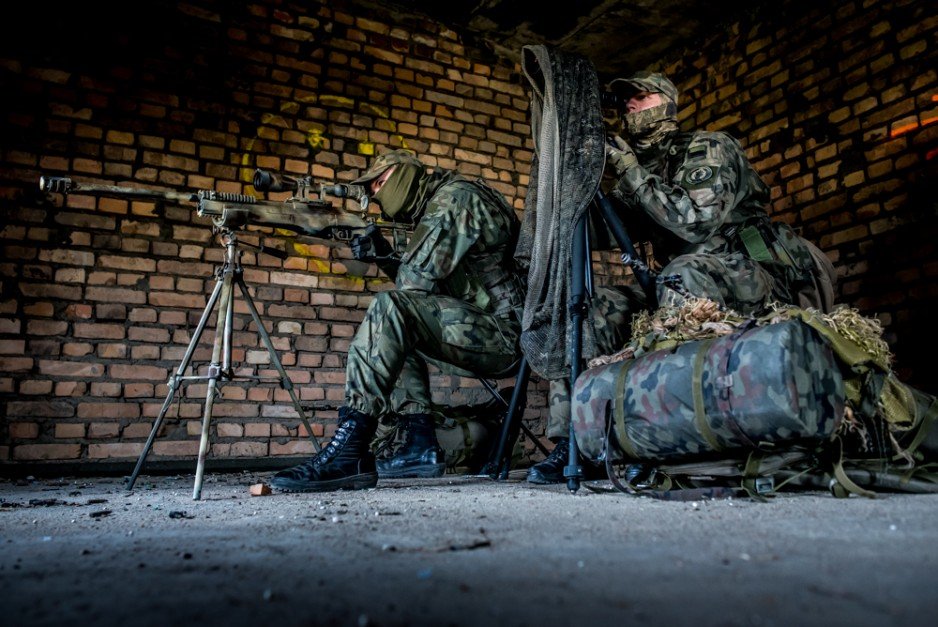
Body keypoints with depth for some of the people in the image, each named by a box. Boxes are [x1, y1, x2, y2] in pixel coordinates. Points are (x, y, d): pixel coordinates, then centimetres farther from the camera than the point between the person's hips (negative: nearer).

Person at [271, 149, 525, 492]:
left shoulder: (454, 197, -8)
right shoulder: (436, 207, 22)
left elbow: (420, 280, -17)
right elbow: (422, 286, 22)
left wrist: (386, 257, 5)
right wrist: (385, 257, 9)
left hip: (504, 329, -10)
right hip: (487, 329, 10)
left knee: (389, 308, -24)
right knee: (392, 331, 20)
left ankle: (348, 451, -27)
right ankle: (421, 446, 10)